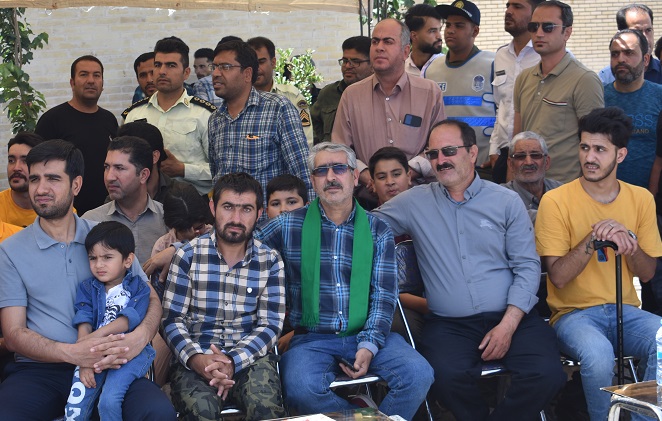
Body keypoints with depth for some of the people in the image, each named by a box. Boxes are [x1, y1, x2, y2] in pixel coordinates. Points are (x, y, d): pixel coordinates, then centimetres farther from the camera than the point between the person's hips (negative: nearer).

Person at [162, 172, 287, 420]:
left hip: (249, 355, 1)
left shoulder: (270, 261, 6)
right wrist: (196, 358, -19)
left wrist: (233, 362, -15)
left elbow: (270, 325, 1)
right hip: (195, 356, -1)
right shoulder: (189, 255, 3)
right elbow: (172, 320, 0)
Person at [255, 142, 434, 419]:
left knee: (418, 374, -26)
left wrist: (369, 346, -11)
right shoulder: (289, 226, 7)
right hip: (312, 338, -1)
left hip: (368, 335, 1)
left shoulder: (378, 231, 8)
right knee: (301, 388, -33)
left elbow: (383, 295, 1)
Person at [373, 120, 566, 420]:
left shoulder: (506, 201, 7)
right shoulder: (414, 202, 10)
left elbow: (527, 267, 2)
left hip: (512, 318, 0)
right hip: (449, 325, 0)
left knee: (547, 374, -26)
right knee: (446, 378, -32)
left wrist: (507, 325, -9)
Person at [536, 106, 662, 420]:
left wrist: (629, 242, -13)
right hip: (574, 313, -3)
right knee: (598, 354, -36)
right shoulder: (556, 201, -5)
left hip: (625, 311, 3)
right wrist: (592, 239, -21)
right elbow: (558, 277, -10)